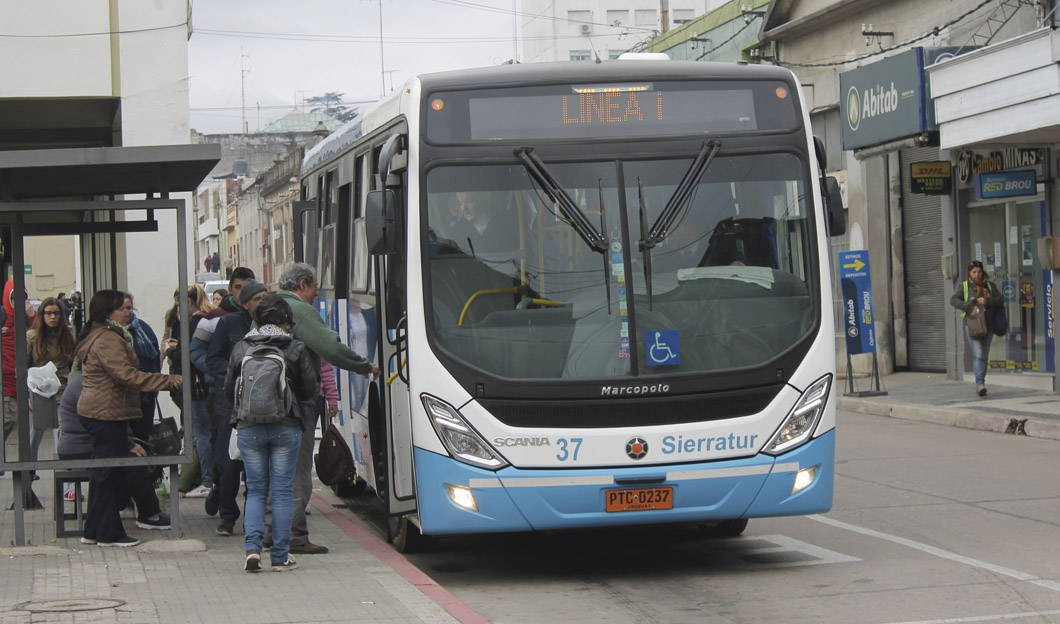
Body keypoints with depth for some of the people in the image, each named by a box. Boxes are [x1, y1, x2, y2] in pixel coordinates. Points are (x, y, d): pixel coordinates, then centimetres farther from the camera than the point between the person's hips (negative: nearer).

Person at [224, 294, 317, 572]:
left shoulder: (240, 349, 3)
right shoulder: (295, 348, -2)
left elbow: (228, 390, 10)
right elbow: (310, 389, 1)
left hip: (248, 427, 1)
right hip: (286, 427, -1)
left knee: (255, 489, 11)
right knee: (283, 491, 5)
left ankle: (252, 546, -6)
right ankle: (280, 556, 6)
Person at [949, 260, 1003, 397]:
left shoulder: (990, 286, 12)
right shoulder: (964, 286, 5)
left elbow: (1000, 300, 3)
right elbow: (953, 300, -8)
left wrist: (987, 301, -14)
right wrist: (968, 306, -21)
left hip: (987, 324, 4)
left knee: (984, 355, 8)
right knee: (978, 354, -17)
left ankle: (980, 384, 19)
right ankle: (980, 384, -23)